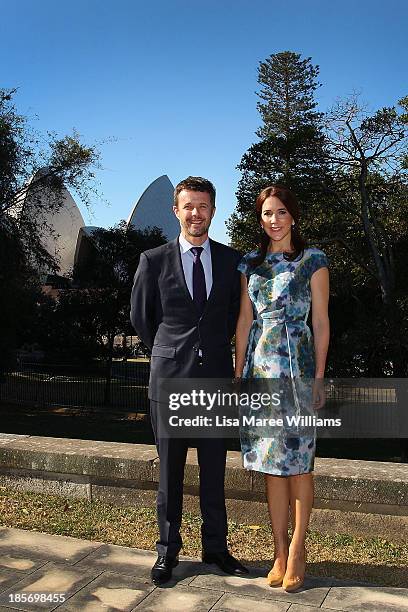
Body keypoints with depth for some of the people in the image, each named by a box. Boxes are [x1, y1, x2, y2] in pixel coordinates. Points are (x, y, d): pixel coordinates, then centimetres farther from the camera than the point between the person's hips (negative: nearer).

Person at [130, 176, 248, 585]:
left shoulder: (232, 260, 5)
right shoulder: (154, 260, 0)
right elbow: (140, 317, 9)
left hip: (216, 378, 2)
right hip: (169, 378, -1)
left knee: (214, 471, 12)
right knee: (170, 471, 9)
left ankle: (215, 547, 28)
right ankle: (168, 550, 26)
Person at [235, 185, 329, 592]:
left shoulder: (313, 261, 3)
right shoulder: (250, 264, 12)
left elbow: (320, 322, 0)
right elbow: (244, 322, 11)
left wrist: (319, 377, -5)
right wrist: (238, 373, 7)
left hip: (297, 365, -3)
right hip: (260, 366, 3)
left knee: (297, 461, 2)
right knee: (271, 462, 7)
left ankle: (296, 550, 17)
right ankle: (280, 550, 19)